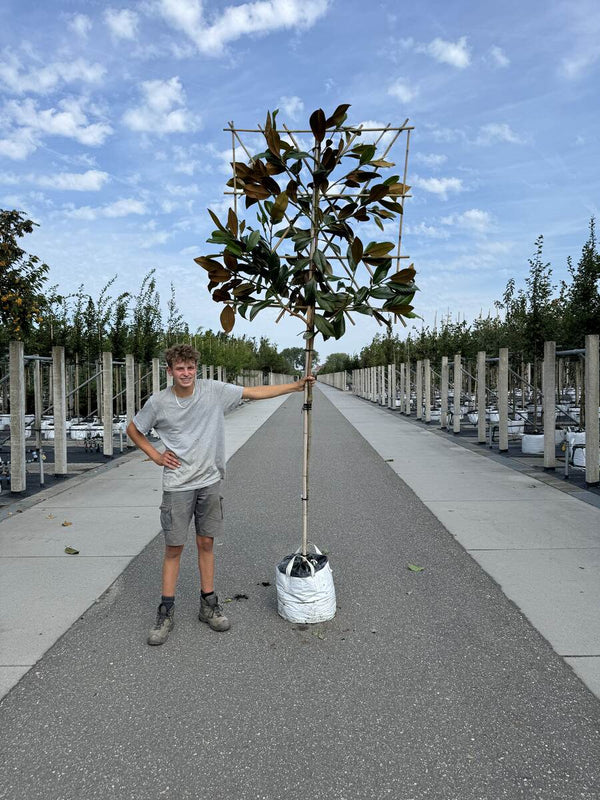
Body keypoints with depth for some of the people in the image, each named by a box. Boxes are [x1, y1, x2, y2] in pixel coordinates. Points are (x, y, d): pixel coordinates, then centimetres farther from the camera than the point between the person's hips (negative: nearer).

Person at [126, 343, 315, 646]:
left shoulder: (214, 391, -3)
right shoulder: (159, 402, -5)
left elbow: (254, 392, -1)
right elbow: (133, 430, 10)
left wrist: (295, 386, -4)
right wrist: (156, 456, 0)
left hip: (209, 481, 2)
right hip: (177, 485, -1)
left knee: (206, 543, 11)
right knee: (174, 547, 3)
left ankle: (208, 605, 25)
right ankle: (166, 612, 17)